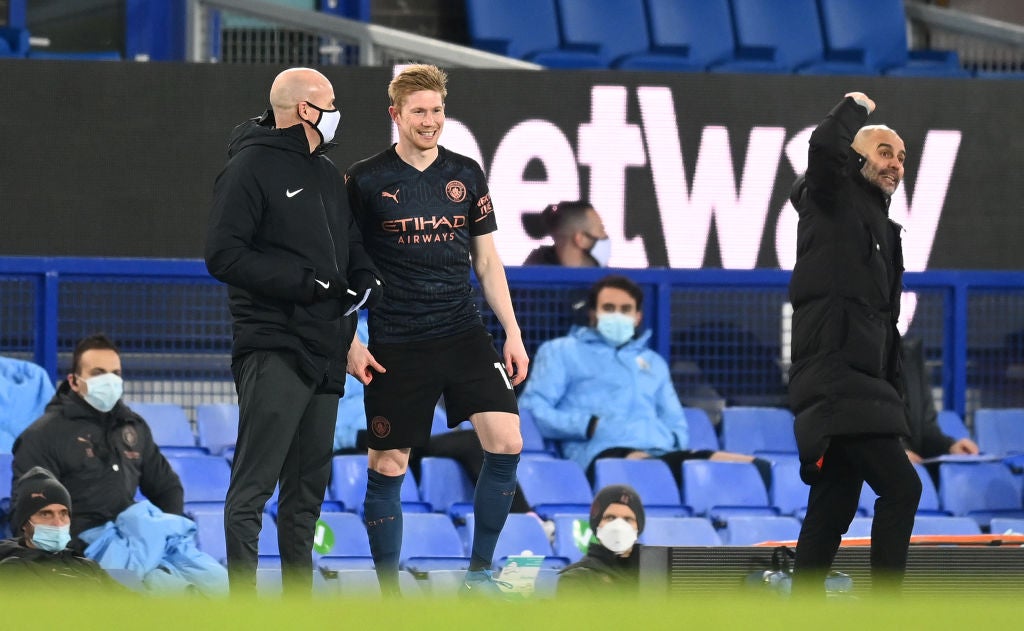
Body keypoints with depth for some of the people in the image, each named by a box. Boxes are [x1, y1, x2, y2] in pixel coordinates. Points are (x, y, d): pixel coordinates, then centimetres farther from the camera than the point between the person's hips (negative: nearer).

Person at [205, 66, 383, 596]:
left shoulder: (326, 174, 20)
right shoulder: (251, 168, -7)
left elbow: (351, 247, 27)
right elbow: (223, 255, -15)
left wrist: (367, 279, 4)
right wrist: (304, 283, -19)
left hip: (324, 351, 9)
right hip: (272, 348, -9)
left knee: (308, 484, 13)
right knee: (253, 485, -11)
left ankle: (299, 604, 21)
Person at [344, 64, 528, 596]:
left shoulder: (465, 174, 8)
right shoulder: (365, 180, -2)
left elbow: (487, 262, 13)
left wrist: (513, 334, 7)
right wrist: (350, 343, -6)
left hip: (464, 335, 3)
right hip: (396, 346, -3)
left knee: (506, 442, -11)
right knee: (388, 467, -1)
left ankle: (479, 574, 4)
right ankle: (389, 596, 12)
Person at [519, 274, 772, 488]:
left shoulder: (653, 362, 37)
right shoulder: (561, 351, 22)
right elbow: (531, 408, 8)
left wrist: (673, 438, 10)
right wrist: (590, 425, -7)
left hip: (661, 452, 6)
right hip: (606, 453, -6)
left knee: (758, 468, -24)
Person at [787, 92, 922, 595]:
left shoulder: (883, 231, 25)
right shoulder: (833, 203, 1)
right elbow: (826, 147, -22)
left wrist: (895, 399, 20)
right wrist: (856, 107, -2)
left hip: (860, 387, 9)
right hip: (832, 379, -9)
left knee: (833, 507, 8)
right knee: (900, 487, -17)